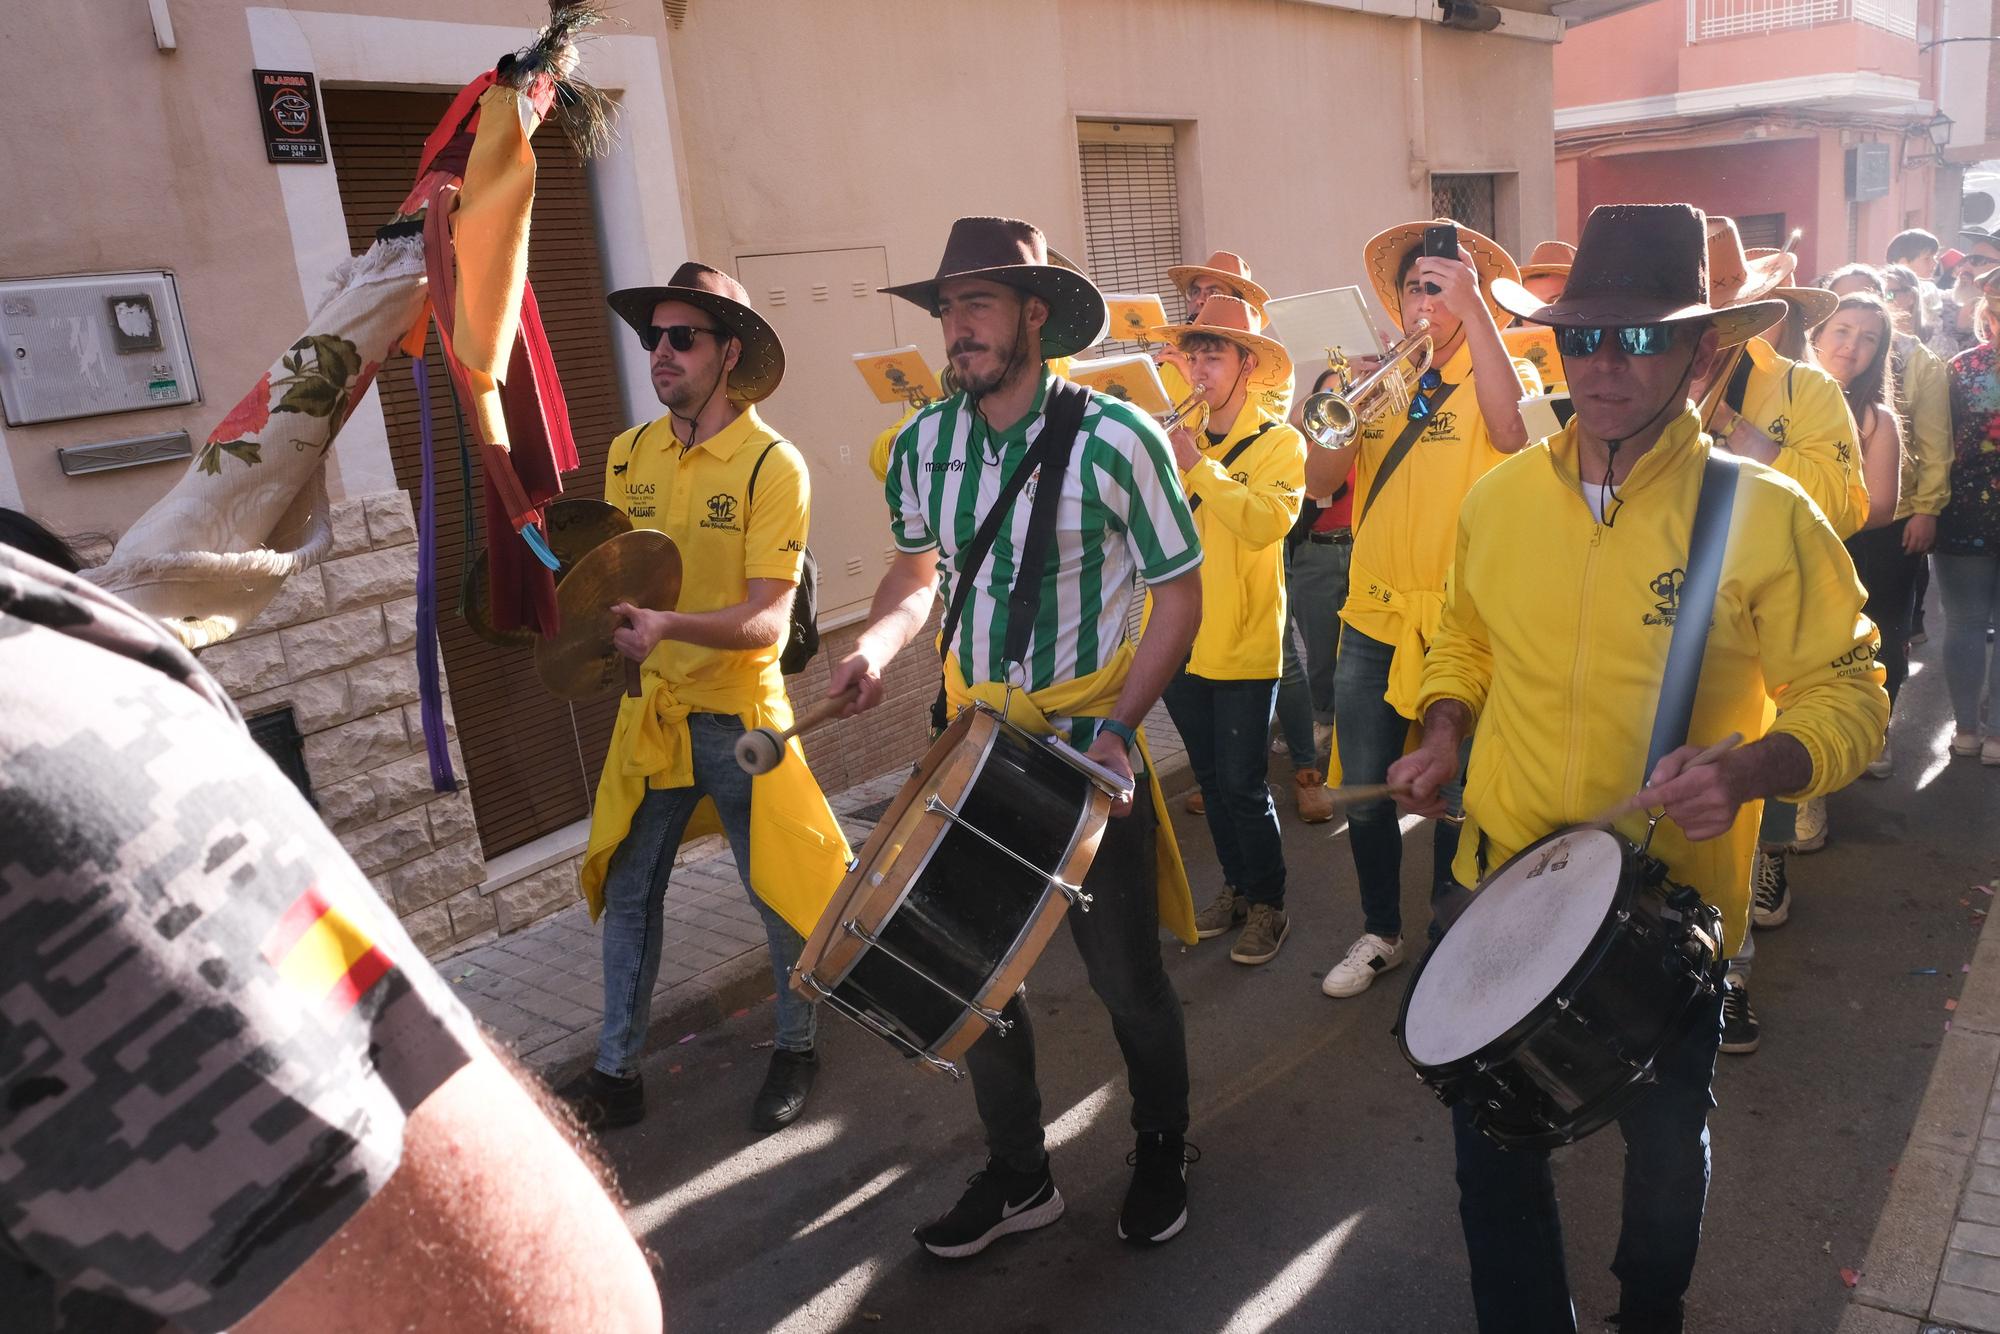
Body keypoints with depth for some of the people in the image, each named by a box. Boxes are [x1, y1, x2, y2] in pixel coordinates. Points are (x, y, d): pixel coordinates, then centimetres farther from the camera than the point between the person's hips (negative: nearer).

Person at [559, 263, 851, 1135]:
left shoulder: (772, 465, -13)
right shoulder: (628, 456, 4)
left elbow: (767, 620, -18)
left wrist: (670, 626, -33)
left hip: (737, 714, -5)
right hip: (648, 710, 5)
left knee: (777, 894, 8)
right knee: (626, 893, 12)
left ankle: (796, 1050, 31)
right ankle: (617, 1072, 28)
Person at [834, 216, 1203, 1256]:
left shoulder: (1115, 439, -14)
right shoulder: (922, 445, -1)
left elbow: (1180, 592, -8)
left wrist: (1118, 727, -18)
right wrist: (876, 646, -6)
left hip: (1091, 746, -4)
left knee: (1123, 976, 8)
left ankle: (1162, 1153, 36)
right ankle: (1017, 1176, 33)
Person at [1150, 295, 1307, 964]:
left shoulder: (1278, 442, -5)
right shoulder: (1178, 438, 10)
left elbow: (1266, 522, -23)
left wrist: (1199, 465, -21)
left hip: (1243, 642, -5)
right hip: (1180, 638, 5)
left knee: (1243, 786, -1)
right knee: (1211, 778, 16)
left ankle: (1268, 904, 17)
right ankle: (1236, 888, 33)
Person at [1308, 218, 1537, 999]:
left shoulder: (1497, 376, 0)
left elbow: (1513, 430, -25)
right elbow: (1318, 482, 0)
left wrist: (1474, 308, -28)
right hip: (1372, 617, 4)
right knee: (1365, 795, 11)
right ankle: (1380, 931, 32)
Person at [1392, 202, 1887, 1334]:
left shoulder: (1765, 515, -15)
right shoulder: (1500, 498, -4)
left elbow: (1847, 693, -8)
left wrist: (1750, 771, -26)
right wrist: (1446, 732, -3)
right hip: (1505, 879, 3)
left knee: (1667, 1144, 20)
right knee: (1494, 1138, 13)